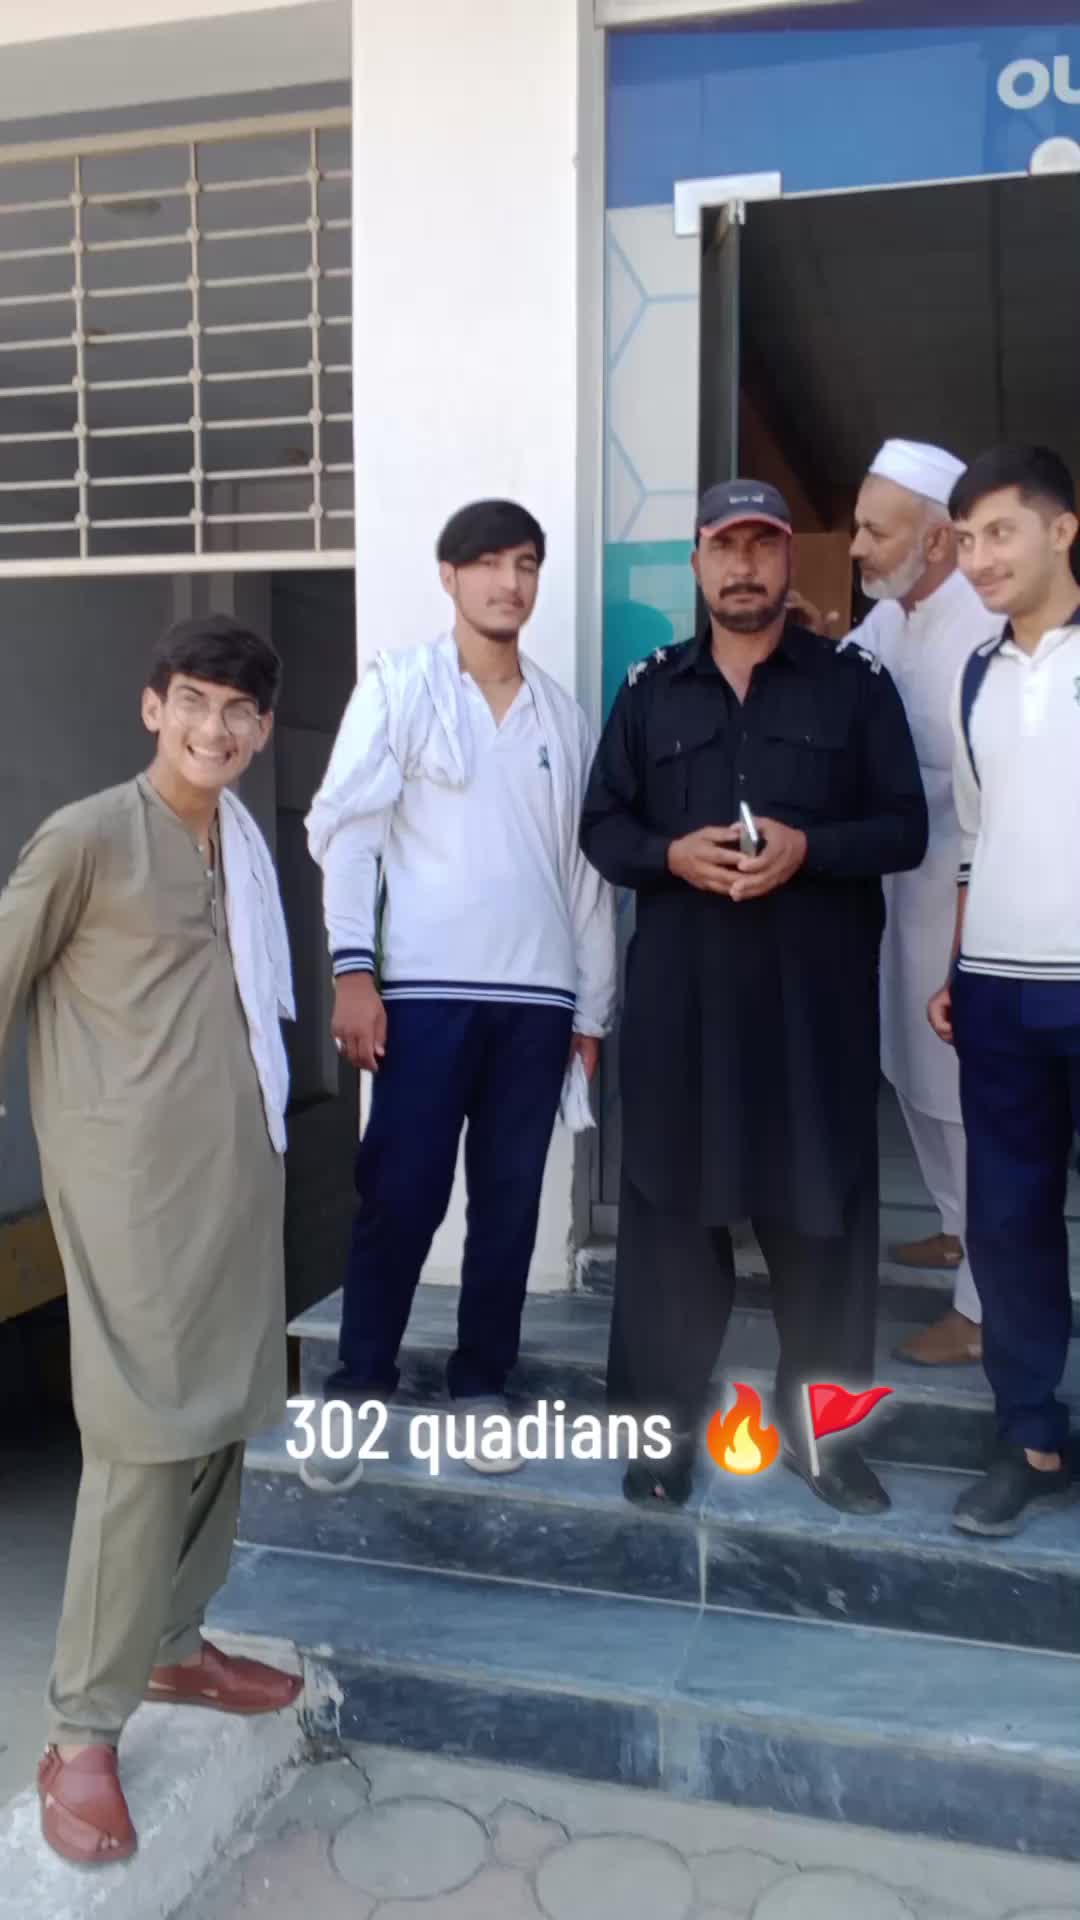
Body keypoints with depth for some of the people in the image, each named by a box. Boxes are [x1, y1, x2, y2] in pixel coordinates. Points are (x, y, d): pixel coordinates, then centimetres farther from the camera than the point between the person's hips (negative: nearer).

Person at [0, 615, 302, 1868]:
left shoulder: (242, 840, 10)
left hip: (236, 1164, 7)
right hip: (129, 1172, -7)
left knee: (221, 1415, 13)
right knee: (145, 1433, -7)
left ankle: (174, 1644, 31)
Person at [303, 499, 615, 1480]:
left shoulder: (565, 713, 13)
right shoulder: (398, 686, 3)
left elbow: (585, 864, 14)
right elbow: (345, 827, -3)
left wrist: (594, 1006, 12)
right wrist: (353, 967, -11)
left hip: (538, 995, 4)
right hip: (426, 987, -3)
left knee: (510, 1201, 8)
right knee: (400, 1196, -2)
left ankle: (480, 1387, 21)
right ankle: (359, 1389, 15)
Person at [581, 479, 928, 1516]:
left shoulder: (856, 682, 7)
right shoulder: (649, 688, 12)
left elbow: (905, 827, 2)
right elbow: (602, 826, 9)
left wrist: (807, 848, -16)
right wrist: (672, 854, -11)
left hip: (816, 990, -1)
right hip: (681, 988, 1)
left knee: (820, 1204, 3)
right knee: (673, 1199, 4)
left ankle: (819, 1419, 18)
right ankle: (664, 1419, 16)